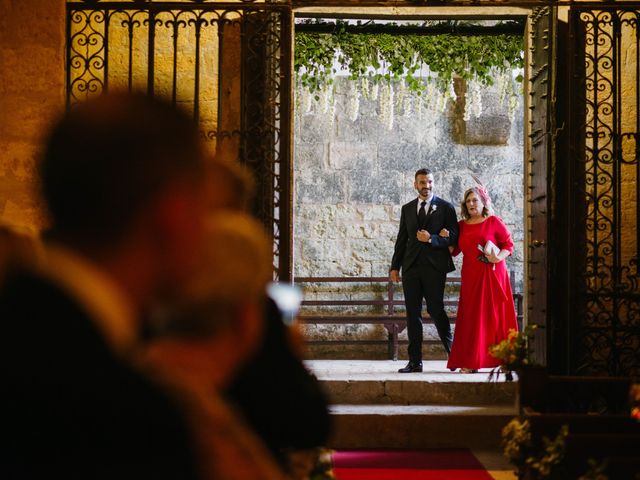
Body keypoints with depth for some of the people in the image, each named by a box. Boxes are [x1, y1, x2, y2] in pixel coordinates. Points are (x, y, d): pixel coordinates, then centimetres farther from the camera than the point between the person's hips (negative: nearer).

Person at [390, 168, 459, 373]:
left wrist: (431, 239, -15)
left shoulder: (445, 207, 4)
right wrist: (395, 267, 11)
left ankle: (454, 354, 9)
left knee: (436, 310, -7)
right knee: (413, 313, 3)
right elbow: (401, 239, 16)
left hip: (434, 266, -4)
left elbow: (453, 237, -1)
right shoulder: (407, 209, 16)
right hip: (411, 267, 4)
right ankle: (415, 361, 6)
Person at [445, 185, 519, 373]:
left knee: (494, 315, -2)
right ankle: (470, 362, 0)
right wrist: (445, 238, -3)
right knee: (472, 318, 0)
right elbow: (454, 250, 14)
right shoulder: (462, 226, 14)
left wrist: (499, 257, -17)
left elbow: (509, 244, 0)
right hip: (471, 278, 3)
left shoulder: (494, 221, 2)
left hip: (492, 276, -3)